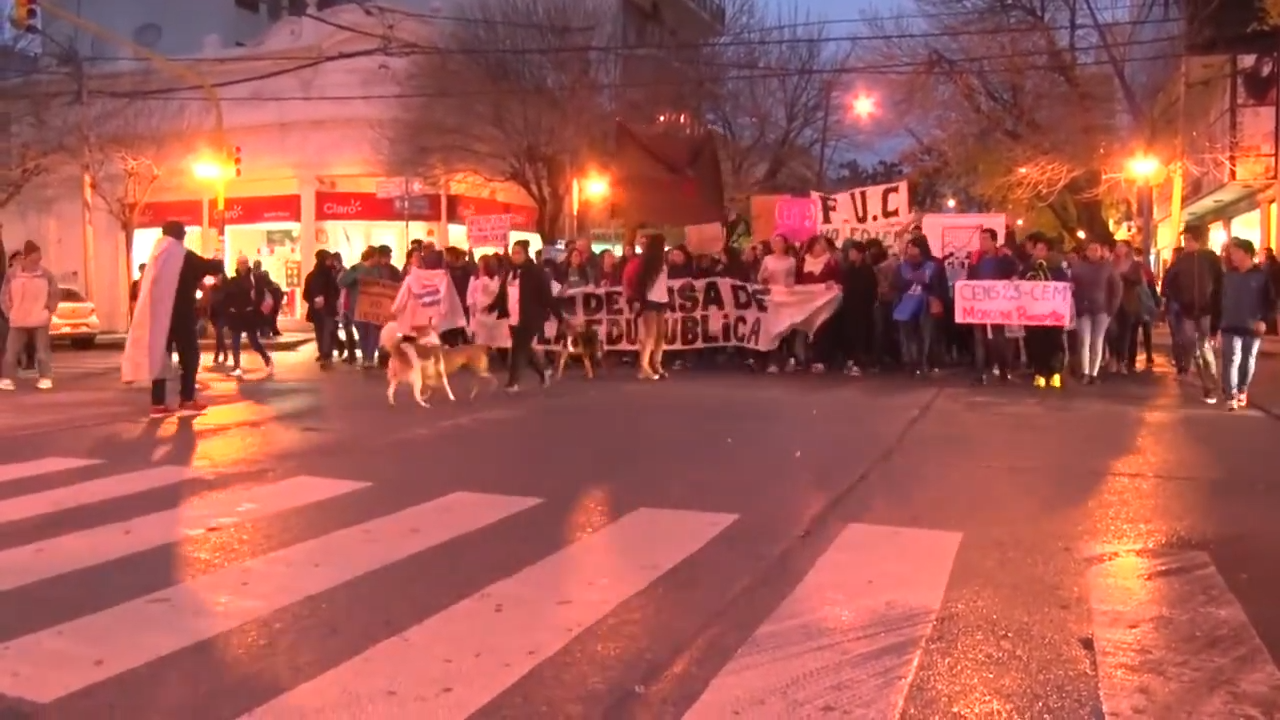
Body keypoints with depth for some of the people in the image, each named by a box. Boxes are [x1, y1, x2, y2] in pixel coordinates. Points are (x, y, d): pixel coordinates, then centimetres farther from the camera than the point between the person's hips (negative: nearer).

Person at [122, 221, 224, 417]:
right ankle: (187, 401, -1)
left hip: (158, 314, 5)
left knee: (159, 355, 6)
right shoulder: (186, 257, -6)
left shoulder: (157, 257, 11)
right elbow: (214, 267, -4)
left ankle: (158, 404, 4)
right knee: (189, 355, 3)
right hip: (180, 315, -5)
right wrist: (217, 262, 21)